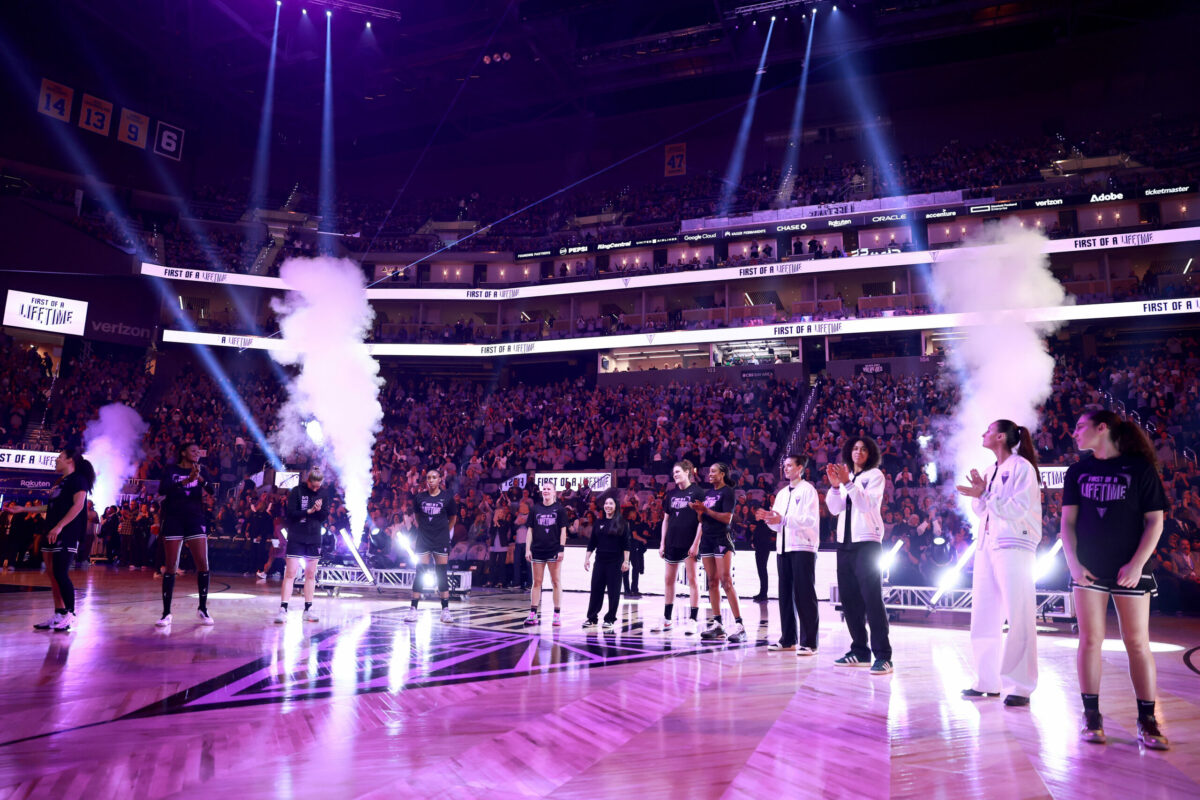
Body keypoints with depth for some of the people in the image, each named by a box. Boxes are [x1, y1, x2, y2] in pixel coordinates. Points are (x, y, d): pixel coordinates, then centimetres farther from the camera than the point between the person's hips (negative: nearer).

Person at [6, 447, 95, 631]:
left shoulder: (78, 478, -7)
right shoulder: (60, 482, 21)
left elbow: (78, 505, -19)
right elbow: (50, 507, 25)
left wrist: (59, 526, -25)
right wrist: (23, 509, 27)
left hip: (67, 534, -9)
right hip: (53, 534, 9)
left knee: (60, 573, -13)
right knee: (52, 575, 8)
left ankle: (70, 615, -8)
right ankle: (59, 615, 14)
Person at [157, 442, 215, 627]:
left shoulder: (201, 471, 11)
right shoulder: (171, 470, 5)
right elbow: (165, 489, -14)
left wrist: (201, 479, -23)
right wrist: (186, 481, -29)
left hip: (195, 521, 2)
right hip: (173, 521, -2)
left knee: (203, 565, -4)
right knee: (171, 568, -1)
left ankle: (202, 608, 9)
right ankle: (166, 613, 7)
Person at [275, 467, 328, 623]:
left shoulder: (322, 494, 6)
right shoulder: (296, 491, -5)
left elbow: (325, 517, 6)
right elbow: (289, 513, -11)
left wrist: (320, 510, -14)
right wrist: (309, 511, -17)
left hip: (314, 539, 4)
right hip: (296, 538, -4)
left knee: (311, 574, 9)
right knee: (290, 573, -8)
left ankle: (308, 609, 17)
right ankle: (283, 609, -5)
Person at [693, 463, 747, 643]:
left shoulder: (728, 492, -4)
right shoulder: (708, 493, 18)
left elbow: (727, 518, -14)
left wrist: (706, 510, -16)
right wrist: (699, 511, -1)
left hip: (722, 538, -8)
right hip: (707, 539, 8)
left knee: (726, 582, -14)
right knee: (712, 582, 7)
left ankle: (739, 625, -14)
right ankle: (717, 624, 11)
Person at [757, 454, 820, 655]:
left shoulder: (808, 490, -2)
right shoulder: (781, 494, 20)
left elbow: (810, 519, -14)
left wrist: (783, 519, -22)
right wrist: (767, 517, -2)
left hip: (803, 547, -7)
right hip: (783, 547, 7)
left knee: (804, 595, -7)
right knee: (785, 594, 8)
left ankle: (809, 642, -4)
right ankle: (788, 639, 15)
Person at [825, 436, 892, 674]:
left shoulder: (875, 475, 2)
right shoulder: (845, 474, 16)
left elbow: (868, 503, -14)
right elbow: (835, 508, 6)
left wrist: (848, 483, -22)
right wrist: (835, 485, -9)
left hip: (867, 542, -6)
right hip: (845, 542, 6)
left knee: (872, 598, -12)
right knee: (848, 598, 5)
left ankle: (883, 656, -11)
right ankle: (860, 651, 13)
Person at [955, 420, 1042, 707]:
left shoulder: (1021, 466, -5)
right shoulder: (992, 470, 19)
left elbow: (1019, 508, -15)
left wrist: (984, 495, -14)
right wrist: (980, 494, 0)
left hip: (1014, 546, -8)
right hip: (987, 546, 8)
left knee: (1019, 618, -5)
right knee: (983, 617, 8)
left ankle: (1021, 686, 0)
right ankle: (988, 681, 15)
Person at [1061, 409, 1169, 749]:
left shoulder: (1140, 468, -1)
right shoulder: (1077, 471, 8)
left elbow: (1155, 520, -3)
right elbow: (1068, 520, 7)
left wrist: (1137, 564, -11)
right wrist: (1073, 563, -4)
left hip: (1129, 571, -2)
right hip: (1088, 569, 2)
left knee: (1137, 643, 1)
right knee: (1090, 640, 2)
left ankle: (1147, 721, 11)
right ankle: (1092, 716, 9)